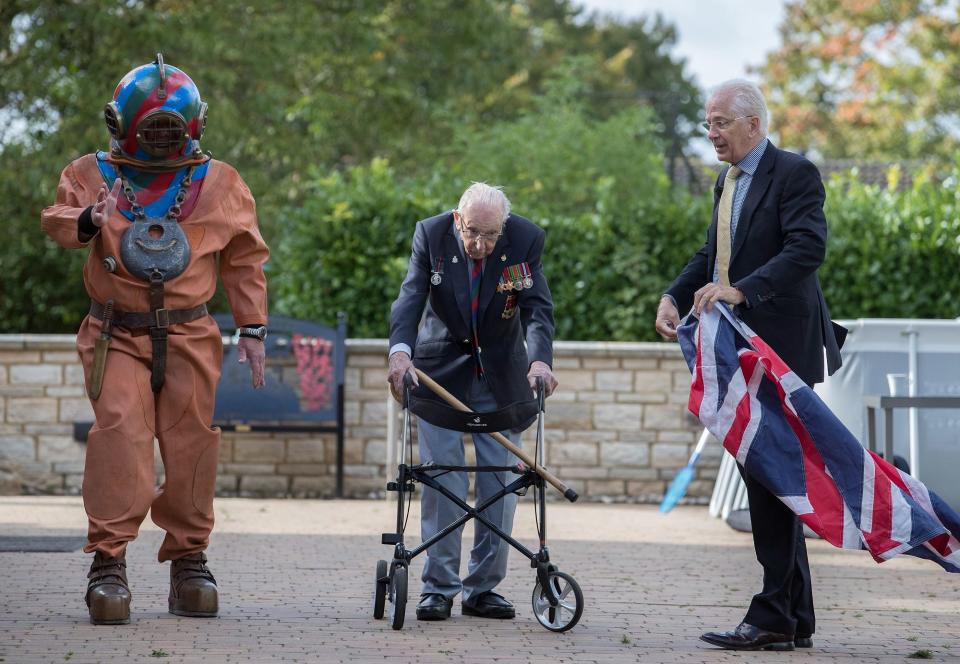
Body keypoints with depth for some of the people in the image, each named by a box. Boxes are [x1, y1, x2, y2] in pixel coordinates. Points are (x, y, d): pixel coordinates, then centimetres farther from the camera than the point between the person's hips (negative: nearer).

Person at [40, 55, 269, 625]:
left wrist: (253, 329, 9)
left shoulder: (219, 183, 8)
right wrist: (85, 221, -29)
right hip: (116, 336, -2)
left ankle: (190, 558, 16)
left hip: (189, 336, 2)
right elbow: (56, 219, -6)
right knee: (119, 433, -18)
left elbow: (244, 259, 12)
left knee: (191, 444, 2)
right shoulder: (93, 173, 6)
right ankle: (108, 564, -16)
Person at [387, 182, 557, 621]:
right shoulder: (431, 234, -15)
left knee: (499, 479, 0)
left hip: (500, 373, 1)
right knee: (442, 476, -5)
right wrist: (400, 349, -41)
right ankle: (438, 588, 1)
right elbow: (411, 296, -23)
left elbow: (537, 307, -21)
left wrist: (540, 359, -40)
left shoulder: (526, 240, -16)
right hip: (441, 367, -1)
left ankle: (483, 588, 9)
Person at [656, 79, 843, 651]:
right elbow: (712, 255, 20)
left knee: (772, 478, -9)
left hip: (783, 351, -9)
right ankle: (795, 618, 17)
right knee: (761, 477, 11)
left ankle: (774, 618, -6)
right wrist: (675, 296, 1)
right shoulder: (728, 183, 17)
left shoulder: (794, 174, -11)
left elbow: (809, 248, -23)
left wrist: (741, 289, -32)